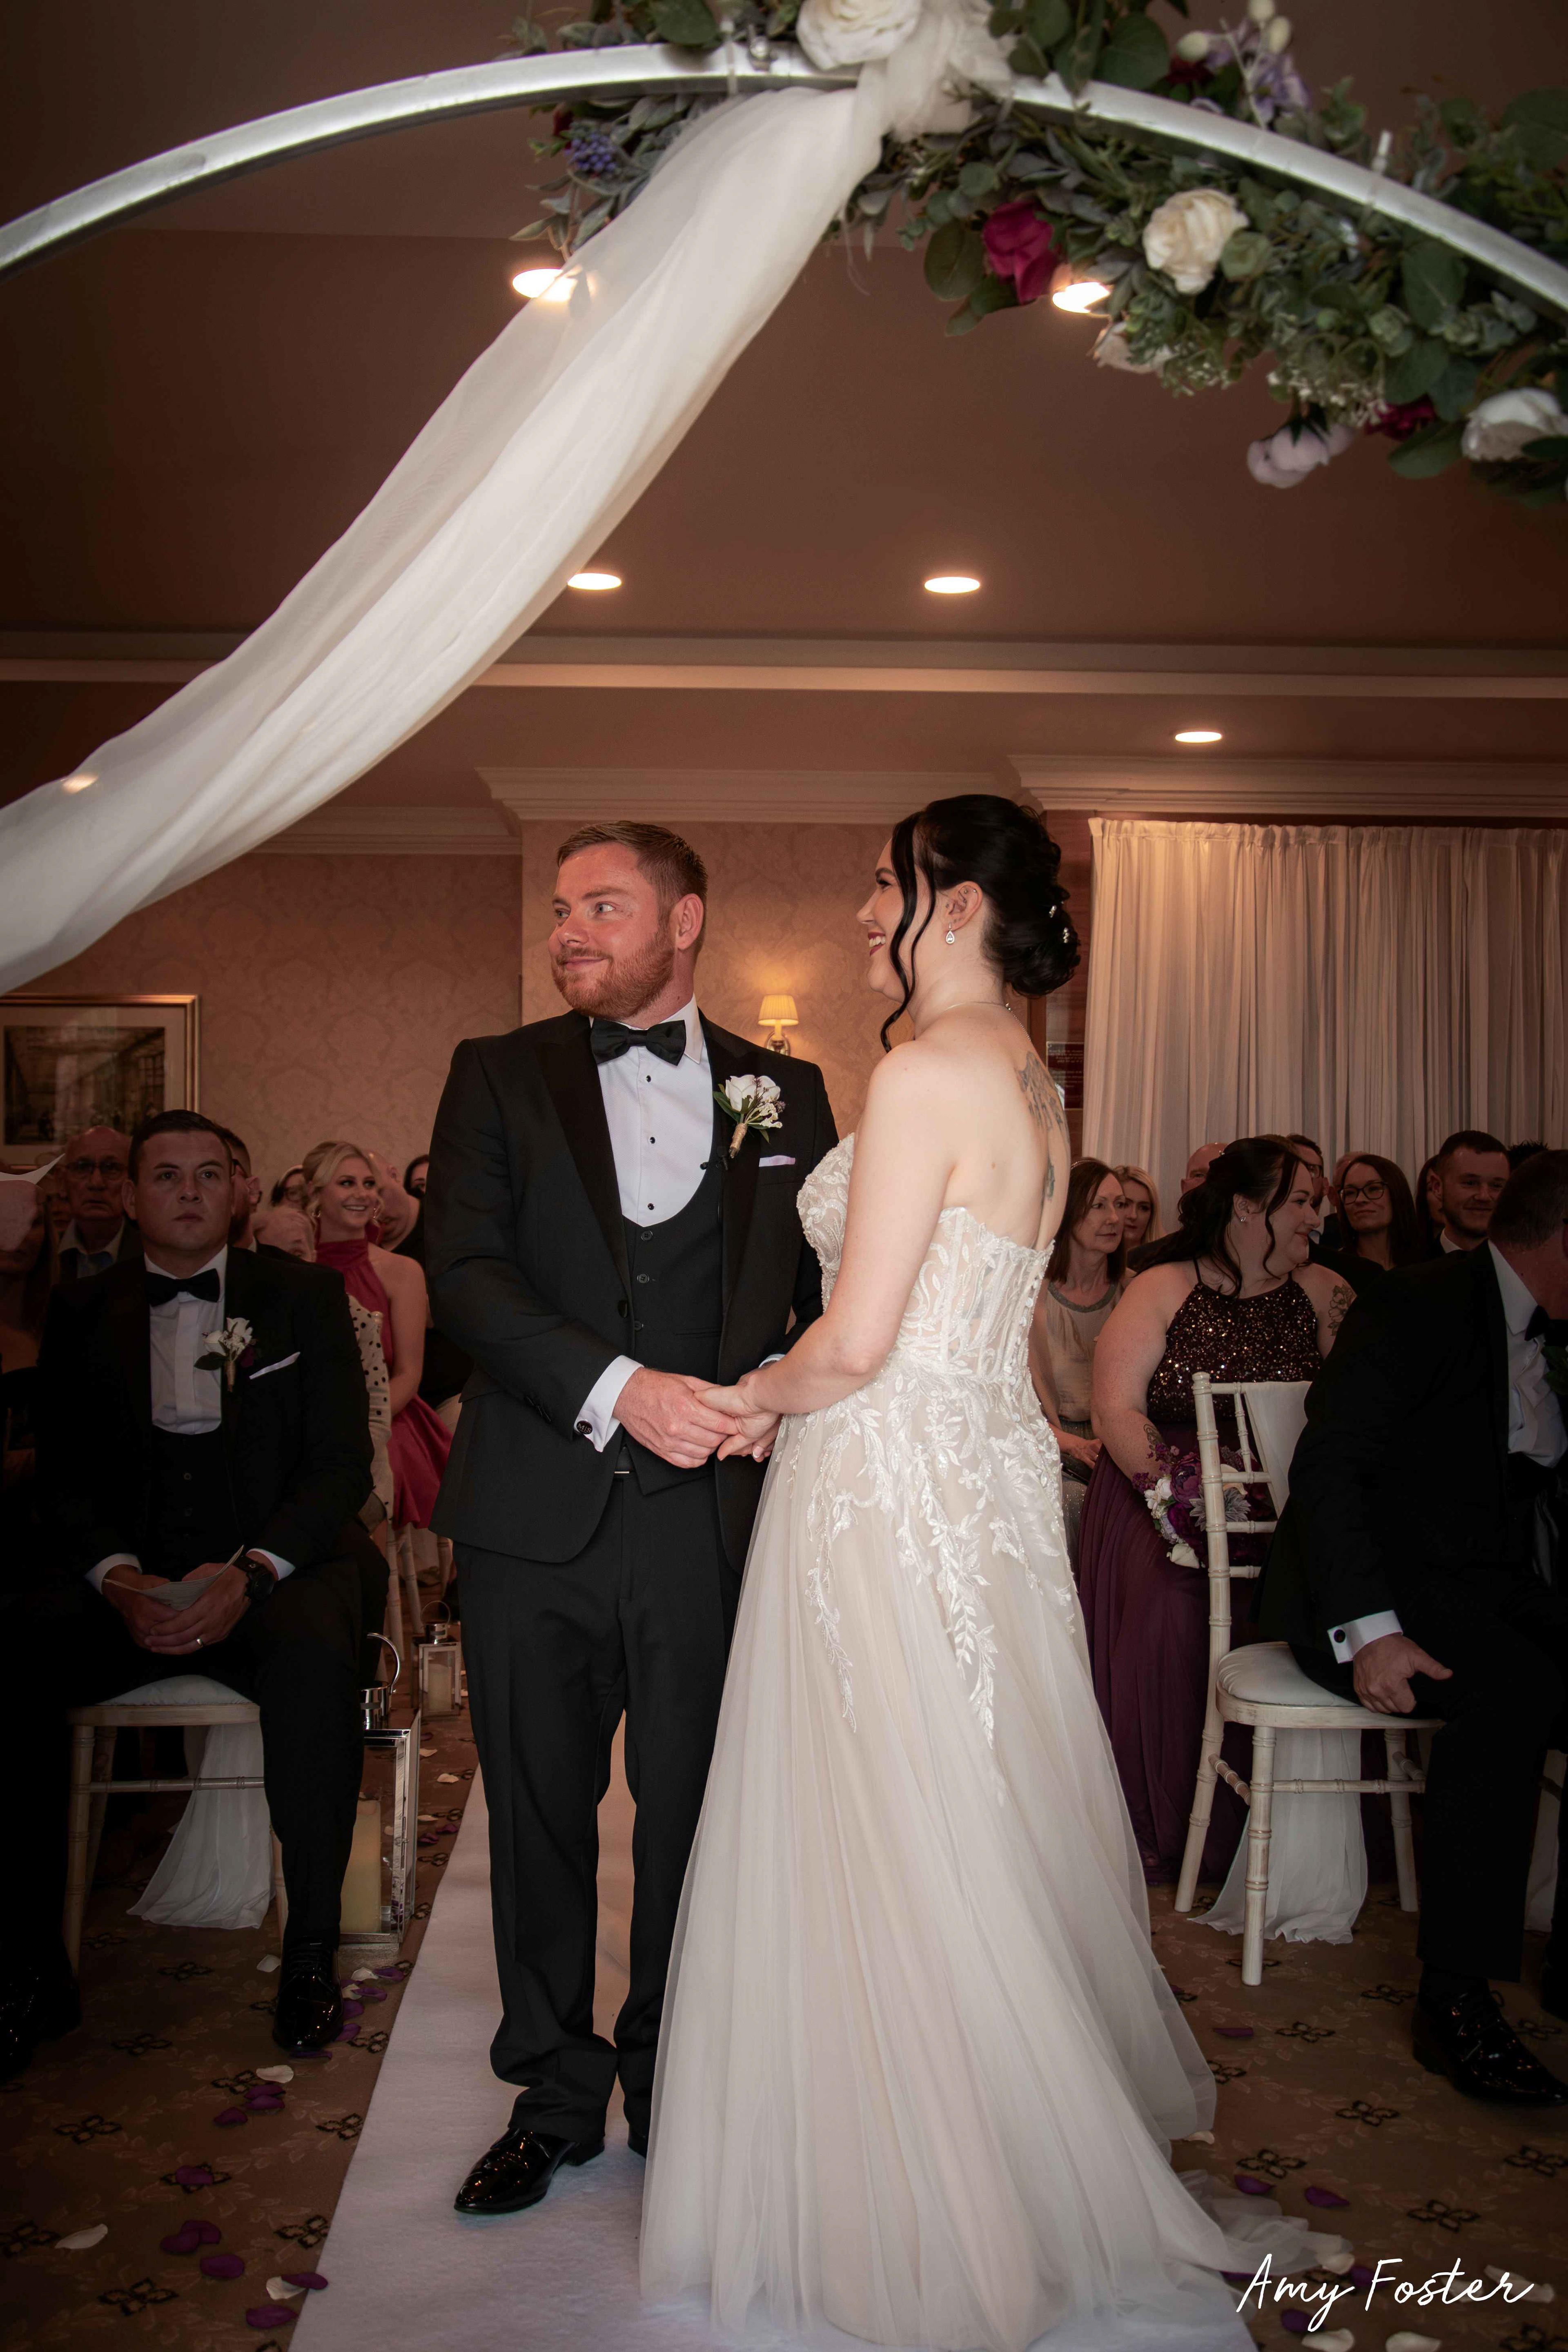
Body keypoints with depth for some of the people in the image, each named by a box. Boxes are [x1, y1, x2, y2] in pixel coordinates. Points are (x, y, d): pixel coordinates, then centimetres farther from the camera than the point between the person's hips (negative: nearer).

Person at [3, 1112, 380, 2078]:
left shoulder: (305, 1298, 7)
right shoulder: (82, 1315, 13)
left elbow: (343, 1464, 0)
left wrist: (251, 1572, -18)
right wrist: (119, 1579, -14)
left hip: (278, 1568, -2)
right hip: (128, 1577, 2)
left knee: (315, 1655, -35)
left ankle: (312, 1954, -22)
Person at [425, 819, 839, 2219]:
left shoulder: (785, 1091, 10)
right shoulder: (500, 1076, 7)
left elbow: (833, 1280, 10)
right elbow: (465, 1271, -5)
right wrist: (615, 1391, -17)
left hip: (709, 1517, 0)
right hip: (537, 1517, 1)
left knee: (694, 1818, 8)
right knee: (539, 1816, 11)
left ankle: (676, 2088, 30)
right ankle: (554, 2094, 31)